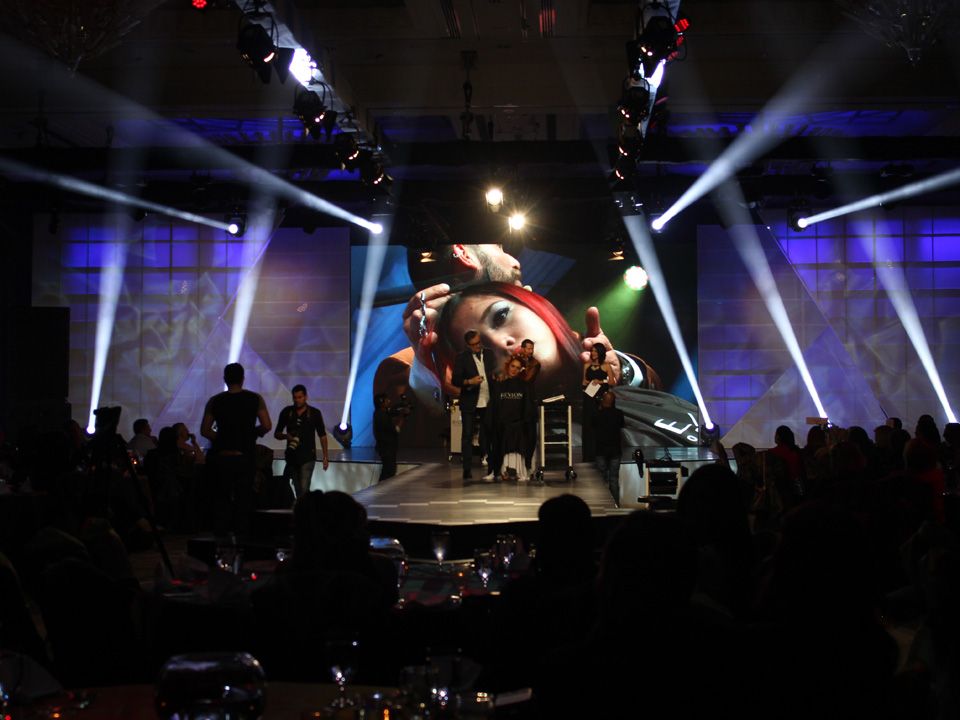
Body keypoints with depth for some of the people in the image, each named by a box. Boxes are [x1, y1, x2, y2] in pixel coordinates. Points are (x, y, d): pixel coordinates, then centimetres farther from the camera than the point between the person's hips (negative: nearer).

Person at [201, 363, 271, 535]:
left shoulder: (215, 401, 0)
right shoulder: (255, 399, -3)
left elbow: (205, 430, -1)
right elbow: (267, 426, -7)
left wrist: (220, 439, 13)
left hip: (222, 456, 1)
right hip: (246, 456, -1)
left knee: (221, 497, 10)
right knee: (244, 497, 6)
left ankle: (220, 533, 9)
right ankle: (241, 533, 4)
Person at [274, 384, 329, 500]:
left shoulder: (314, 413, -1)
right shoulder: (286, 412, 2)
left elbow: (322, 436, 5)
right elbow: (276, 434, 7)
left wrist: (326, 456, 2)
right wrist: (286, 436, -15)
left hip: (308, 457, -3)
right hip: (292, 456, 3)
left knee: (303, 488, -15)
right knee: (298, 489, 9)